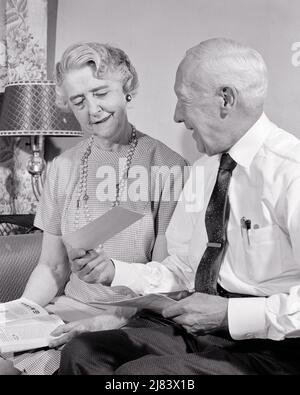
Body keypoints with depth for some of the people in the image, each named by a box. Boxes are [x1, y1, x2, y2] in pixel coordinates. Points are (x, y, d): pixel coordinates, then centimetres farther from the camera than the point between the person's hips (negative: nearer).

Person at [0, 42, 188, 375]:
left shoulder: (167, 167, -8)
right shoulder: (63, 168, 6)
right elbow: (52, 267, 11)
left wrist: (113, 320, -21)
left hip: (134, 320, -4)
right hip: (69, 308, 4)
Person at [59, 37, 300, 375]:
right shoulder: (203, 171, 12)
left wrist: (229, 314, -22)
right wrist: (113, 272, 3)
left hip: (268, 348, -7)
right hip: (197, 332, 7)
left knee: (137, 370, -26)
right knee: (81, 352, -9)